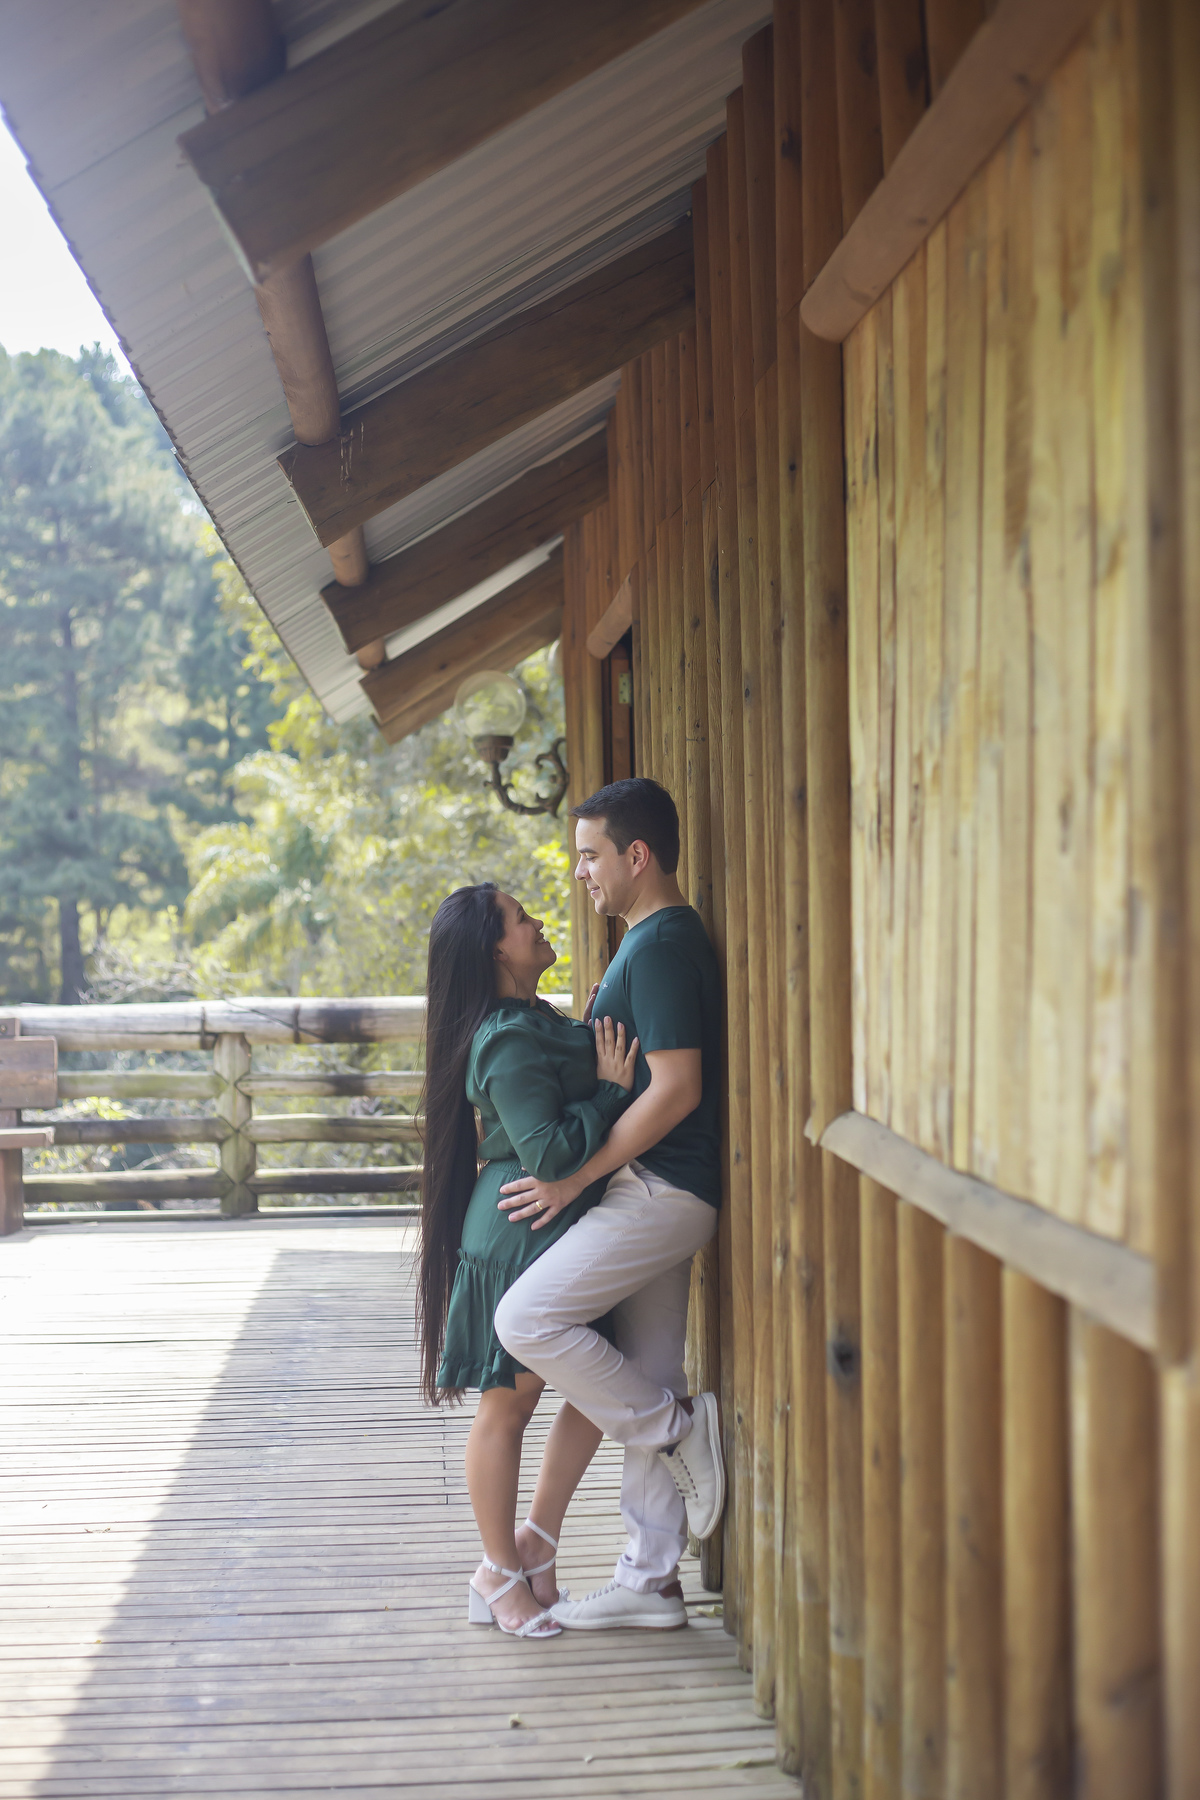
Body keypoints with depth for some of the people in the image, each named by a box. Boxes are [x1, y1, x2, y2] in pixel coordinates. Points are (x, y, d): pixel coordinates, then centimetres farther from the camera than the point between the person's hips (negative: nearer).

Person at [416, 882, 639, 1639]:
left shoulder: (540, 1022, 10)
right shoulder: (509, 1043, -21)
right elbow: (547, 1152, -25)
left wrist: (603, 1038, 10)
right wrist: (611, 1089, -19)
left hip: (565, 1232, 10)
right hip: (517, 1233, -10)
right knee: (509, 1402, 3)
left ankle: (535, 1540, 23)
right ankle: (501, 1574, 15)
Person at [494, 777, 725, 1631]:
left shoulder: (663, 946, -15)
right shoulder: (663, 938, 17)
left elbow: (675, 1089, -22)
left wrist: (575, 1177, -18)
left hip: (659, 1189, -10)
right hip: (659, 1190, 10)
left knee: (528, 1319, -14)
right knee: (643, 1378, 10)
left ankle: (680, 1431, -3)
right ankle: (650, 1583, 15)